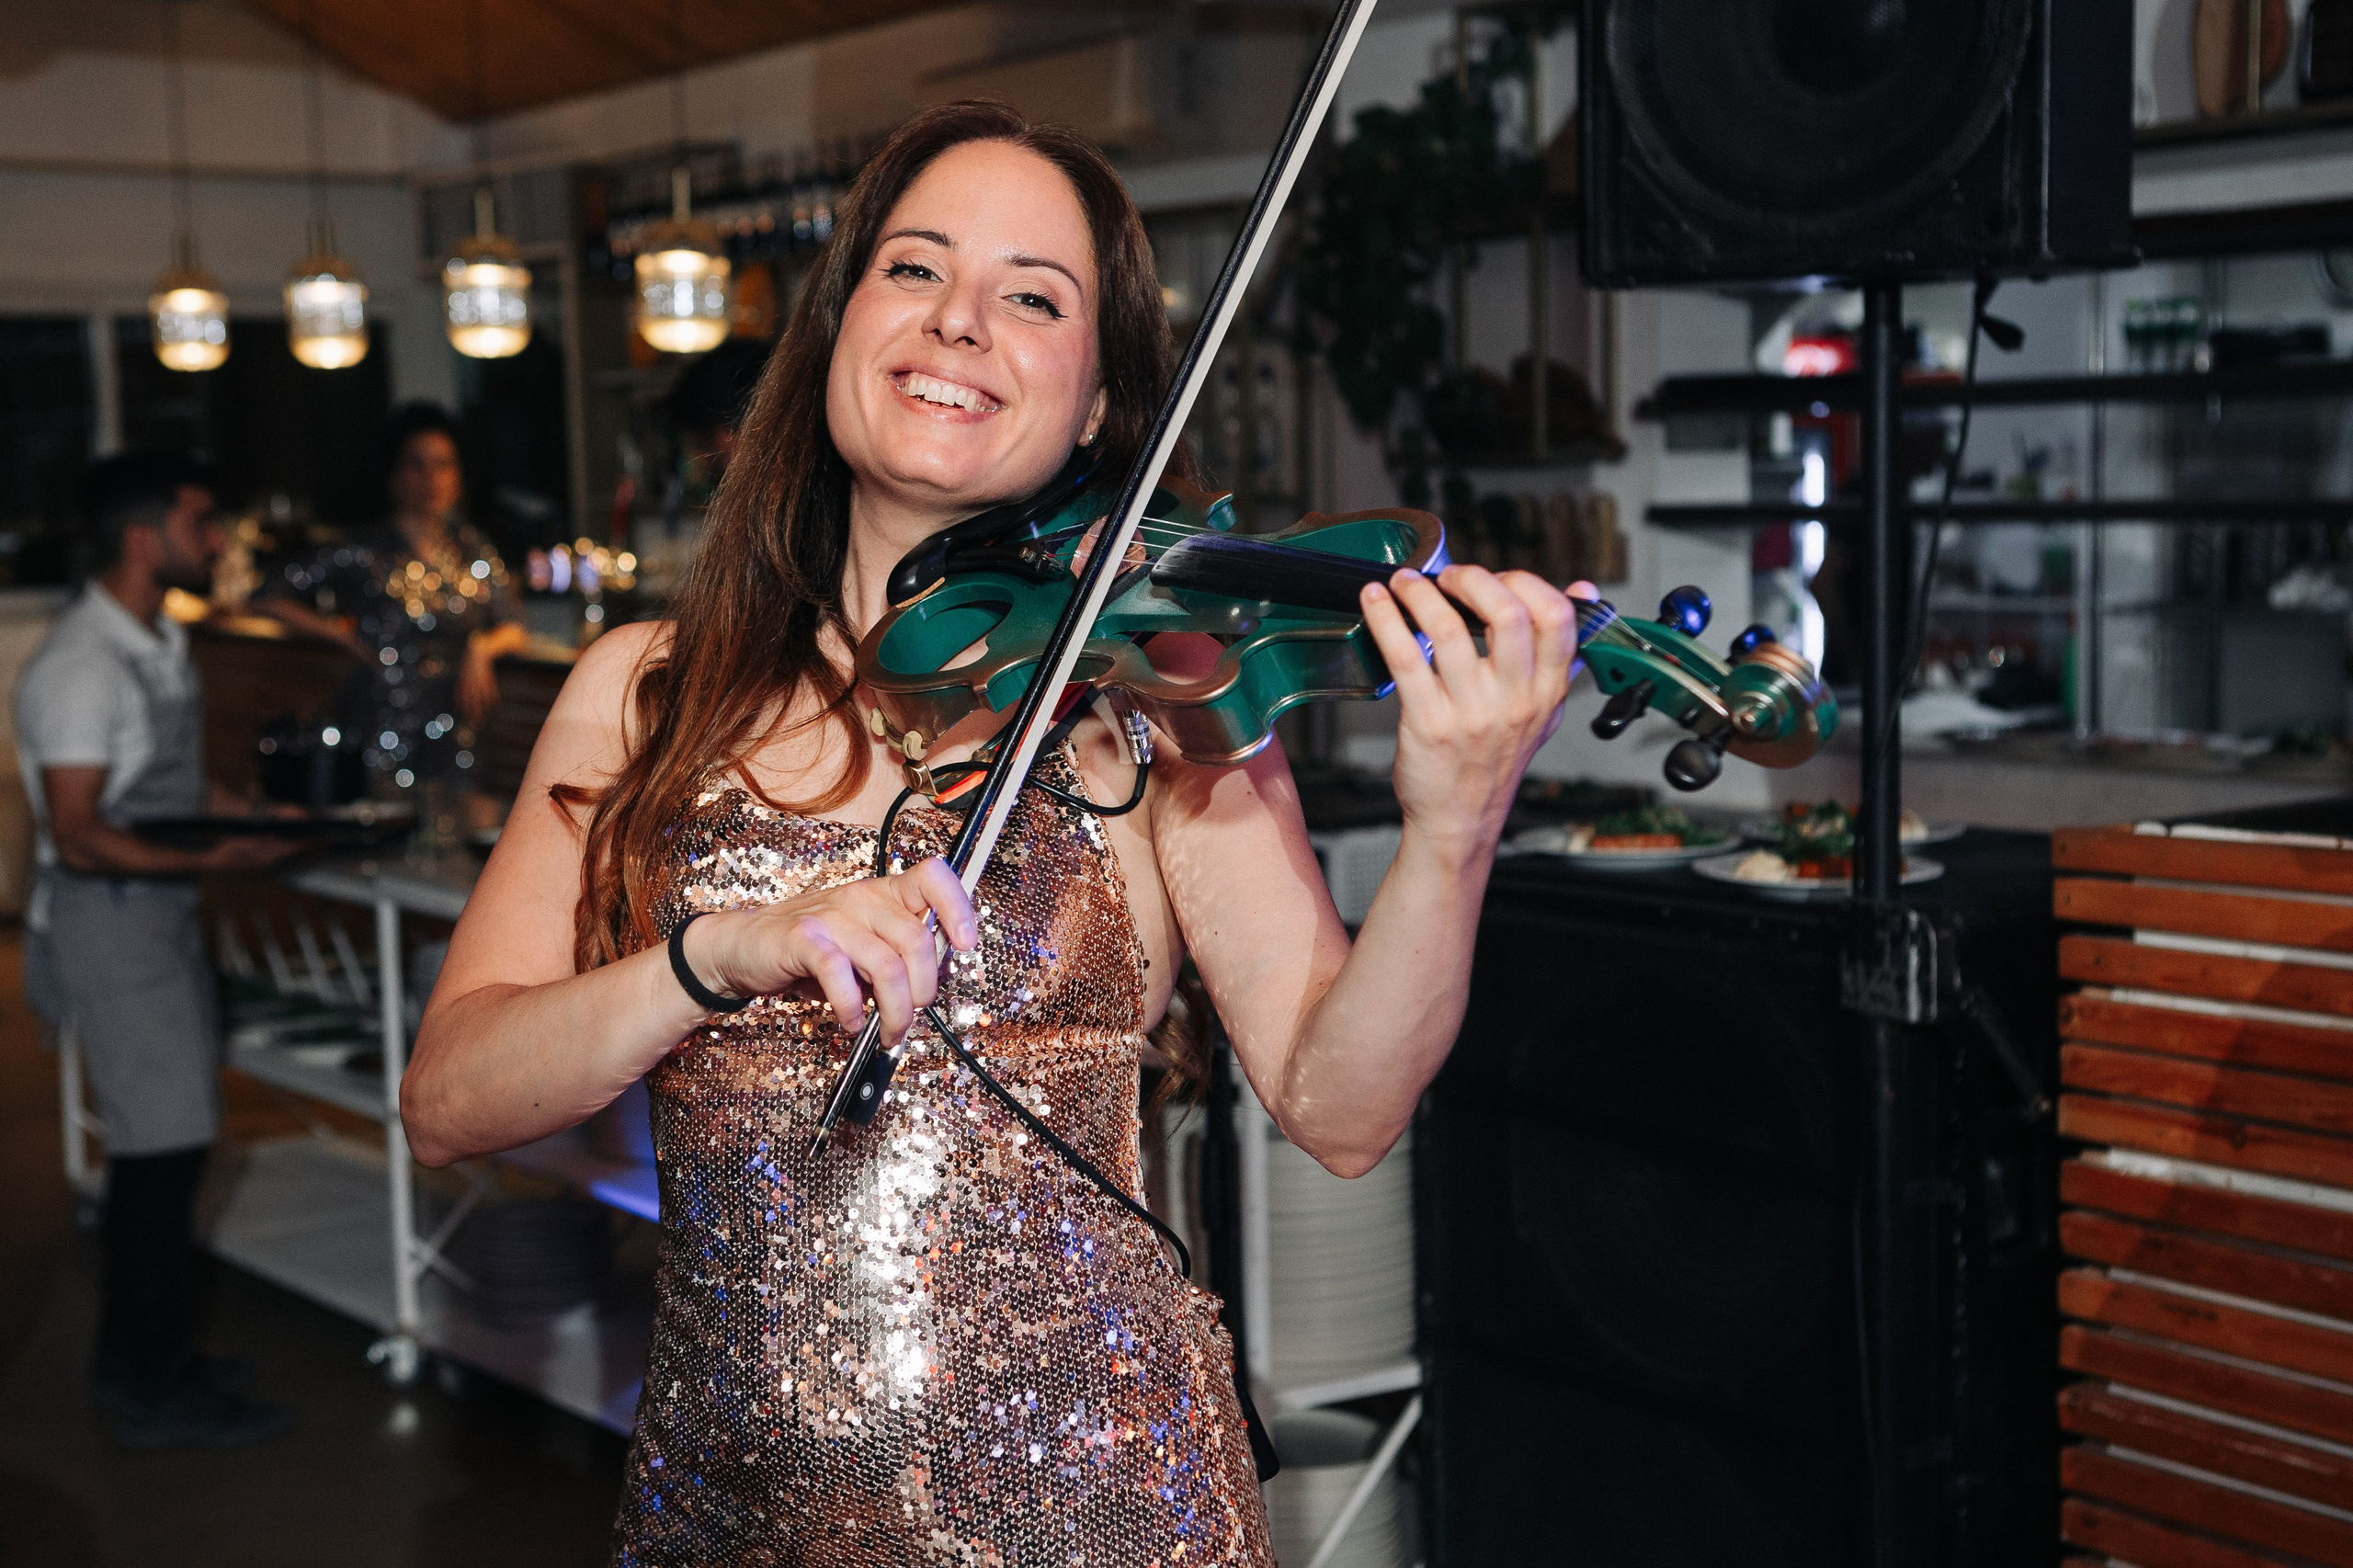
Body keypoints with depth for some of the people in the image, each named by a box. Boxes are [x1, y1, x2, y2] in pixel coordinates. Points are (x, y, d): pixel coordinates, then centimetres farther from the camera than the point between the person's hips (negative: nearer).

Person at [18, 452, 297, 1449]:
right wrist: (208, 862, -28)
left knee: (160, 1146, 15)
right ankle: (156, 1393, 7)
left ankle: (136, 1359, 28)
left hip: (162, 918, 9)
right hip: (106, 926, -9)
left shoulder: (161, 641, 10)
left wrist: (257, 819, 6)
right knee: (162, 1147, -5)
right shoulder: (80, 668, -20)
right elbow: (79, 835, -23)